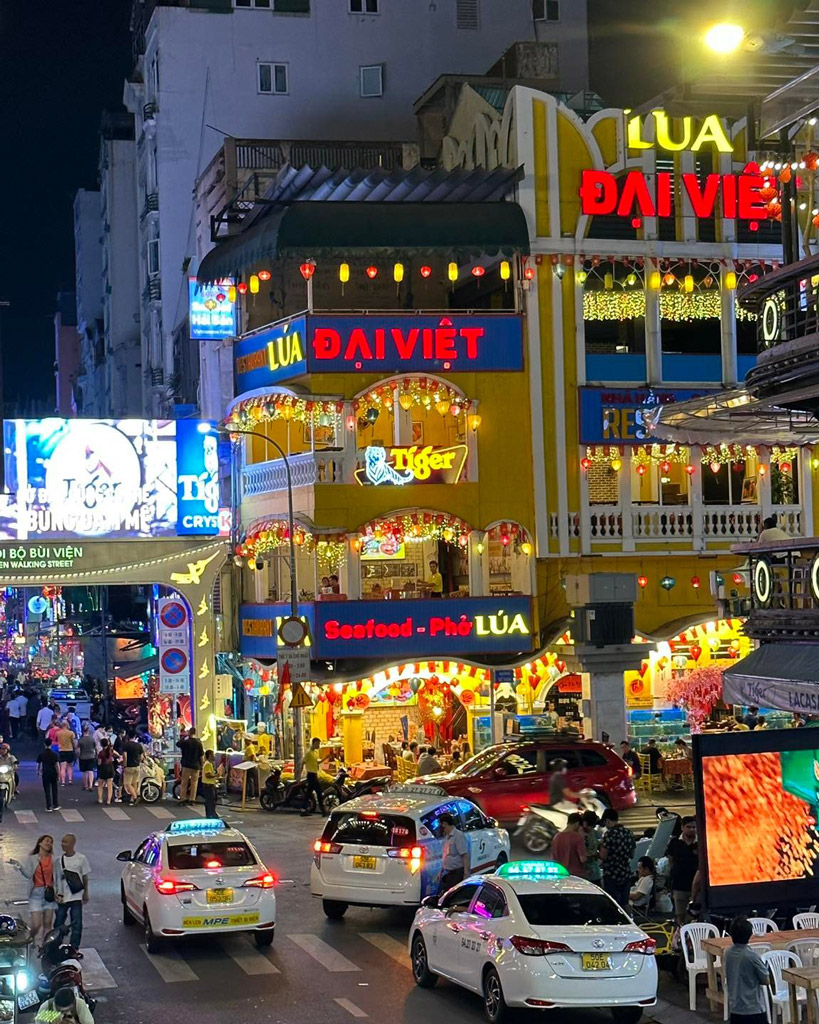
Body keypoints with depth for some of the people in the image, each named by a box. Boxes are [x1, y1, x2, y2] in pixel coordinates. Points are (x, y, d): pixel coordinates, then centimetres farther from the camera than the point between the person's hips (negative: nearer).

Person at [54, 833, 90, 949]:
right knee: (58, 923, 6)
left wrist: (85, 893, 5)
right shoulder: (60, 859, 3)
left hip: (76, 896, -2)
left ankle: (74, 948, 7)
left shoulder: (81, 858, -2)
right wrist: (58, 894, -2)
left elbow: (85, 877, 5)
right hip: (63, 897, 2)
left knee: (76, 924, -1)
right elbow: (58, 878, 6)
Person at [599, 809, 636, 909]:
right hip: (626, 874, 6)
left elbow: (603, 856, -16)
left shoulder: (609, 834, -15)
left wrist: (601, 845, 1)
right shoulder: (629, 833, 6)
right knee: (624, 905, 12)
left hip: (611, 875, -6)